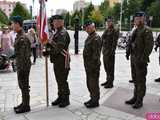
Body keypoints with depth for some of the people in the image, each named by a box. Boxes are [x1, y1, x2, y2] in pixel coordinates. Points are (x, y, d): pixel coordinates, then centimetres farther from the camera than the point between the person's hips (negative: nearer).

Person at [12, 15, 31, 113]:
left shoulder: (22, 38, -20)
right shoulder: (19, 36, 12)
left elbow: (24, 55, -23)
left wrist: (21, 68, -21)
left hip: (23, 65, -10)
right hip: (20, 65, 10)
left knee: (24, 86, 1)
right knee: (22, 85, 17)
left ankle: (26, 106, 13)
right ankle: (24, 103, 30)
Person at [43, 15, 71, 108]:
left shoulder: (63, 33, -17)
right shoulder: (57, 32, 15)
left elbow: (59, 48, -25)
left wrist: (48, 52, -17)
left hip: (62, 61, -10)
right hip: (57, 61, 10)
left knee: (63, 81, 0)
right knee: (59, 80, 17)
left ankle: (66, 99, 13)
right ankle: (60, 97, 30)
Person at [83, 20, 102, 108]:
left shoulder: (96, 38, -17)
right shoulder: (89, 37, 13)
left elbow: (96, 54, -21)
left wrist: (94, 66, -21)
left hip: (93, 66, -10)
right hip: (88, 65, 10)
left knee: (93, 84, 2)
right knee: (89, 83, 19)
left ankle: (95, 101, 16)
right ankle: (92, 98, 33)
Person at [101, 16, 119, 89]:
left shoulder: (115, 31, -8)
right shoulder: (106, 30, 15)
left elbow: (114, 42, -15)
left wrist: (112, 51, -20)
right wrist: (103, 49, 14)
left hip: (110, 51, -8)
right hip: (105, 51, 8)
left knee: (110, 68, -2)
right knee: (106, 67, 15)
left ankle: (110, 83, 6)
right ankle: (108, 80, 28)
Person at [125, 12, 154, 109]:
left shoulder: (147, 31, -14)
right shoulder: (136, 30, 13)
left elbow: (149, 46, -19)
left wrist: (143, 59, -21)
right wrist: (132, 56, 15)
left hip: (141, 60, -9)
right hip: (135, 59, 9)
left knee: (141, 81, 2)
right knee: (136, 80, 17)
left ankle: (139, 101, 14)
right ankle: (135, 97, 30)